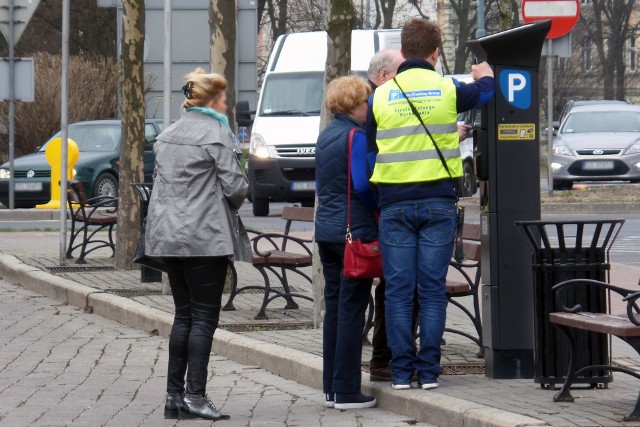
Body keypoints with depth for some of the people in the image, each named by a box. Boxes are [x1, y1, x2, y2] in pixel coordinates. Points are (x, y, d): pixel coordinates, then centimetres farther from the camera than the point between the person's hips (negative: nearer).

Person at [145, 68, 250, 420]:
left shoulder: (167, 136, 14)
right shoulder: (216, 133, -10)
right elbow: (234, 186, -13)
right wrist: (237, 199, 7)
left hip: (168, 236, 7)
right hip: (205, 236, -7)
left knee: (184, 315, 12)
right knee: (204, 317, -4)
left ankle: (174, 395, 10)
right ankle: (195, 395, -8)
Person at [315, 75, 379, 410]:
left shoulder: (326, 136, 14)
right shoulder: (356, 137, -12)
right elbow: (363, 185, -18)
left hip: (326, 230, 8)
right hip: (355, 231, -8)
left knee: (334, 308, 12)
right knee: (352, 310, -5)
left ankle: (331, 388, 14)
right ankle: (346, 391, -4)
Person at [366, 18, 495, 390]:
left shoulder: (381, 96, 1)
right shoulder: (448, 90, -2)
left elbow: (370, 149, 7)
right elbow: (484, 93, 17)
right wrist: (485, 76, 39)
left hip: (394, 203, 1)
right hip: (438, 202, 0)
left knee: (399, 290, 4)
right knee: (433, 290, 4)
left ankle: (401, 371, 3)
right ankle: (429, 370, 3)